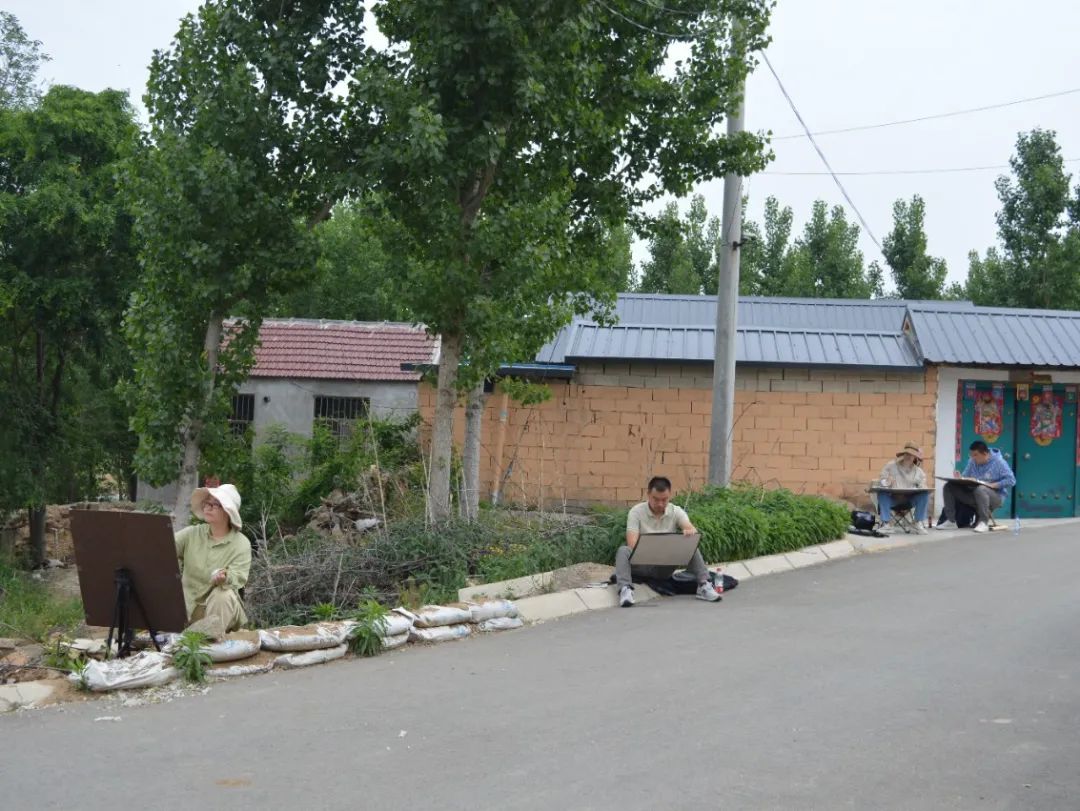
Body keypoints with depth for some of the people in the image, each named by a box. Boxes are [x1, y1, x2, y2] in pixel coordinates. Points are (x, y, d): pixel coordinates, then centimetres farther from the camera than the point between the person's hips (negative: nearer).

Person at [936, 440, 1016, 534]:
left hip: (996, 496, -6)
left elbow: (1011, 480, -15)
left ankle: (984, 522, -26)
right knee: (949, 486, -10)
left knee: (979, 489, -41)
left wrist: (993, 485, -24)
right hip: (973, 495, 6)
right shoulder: (972, 462, 6)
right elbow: (966, 477, 7)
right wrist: (960, 478, -17)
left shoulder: (999, 462, -10)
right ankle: (951, 521, -9)